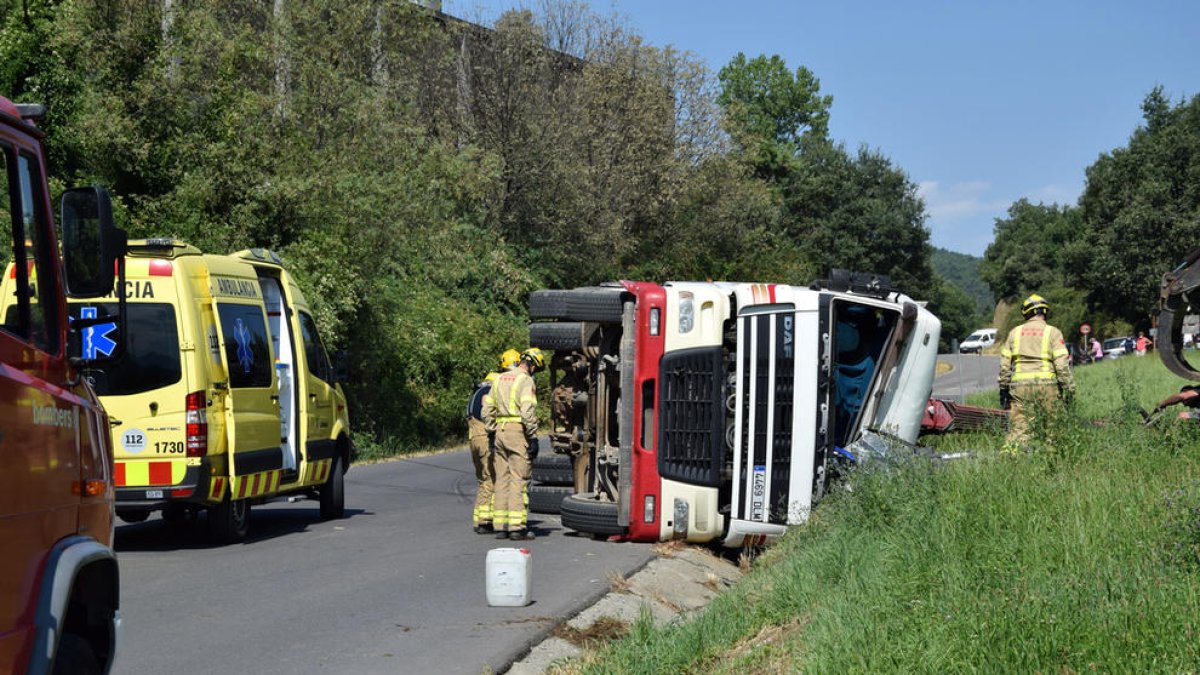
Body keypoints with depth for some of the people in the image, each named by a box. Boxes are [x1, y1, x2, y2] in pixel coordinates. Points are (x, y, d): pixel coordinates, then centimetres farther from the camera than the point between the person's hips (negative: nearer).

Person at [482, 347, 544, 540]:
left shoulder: (500, 379, 17)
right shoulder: (525, 381, -7)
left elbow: (487, 410, 16)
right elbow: (528, 412, -17)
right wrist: (533, 438, -13)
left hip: (500, 431, 7)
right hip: (517, 431, -7)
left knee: (502, 479, 10)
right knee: (518, 479, -6)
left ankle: (500, 526, 10)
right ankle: (517, 527, -9)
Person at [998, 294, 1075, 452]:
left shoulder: (1015, 332, 12)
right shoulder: (1052, 332, 3)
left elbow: (1005, 363, 12)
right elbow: (1062, 363, -4)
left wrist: (1003, 389, 18)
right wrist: (1068, 388, 0)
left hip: (1019, 386, 2)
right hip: (1046, 385, -2)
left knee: (1018, 428, 0)